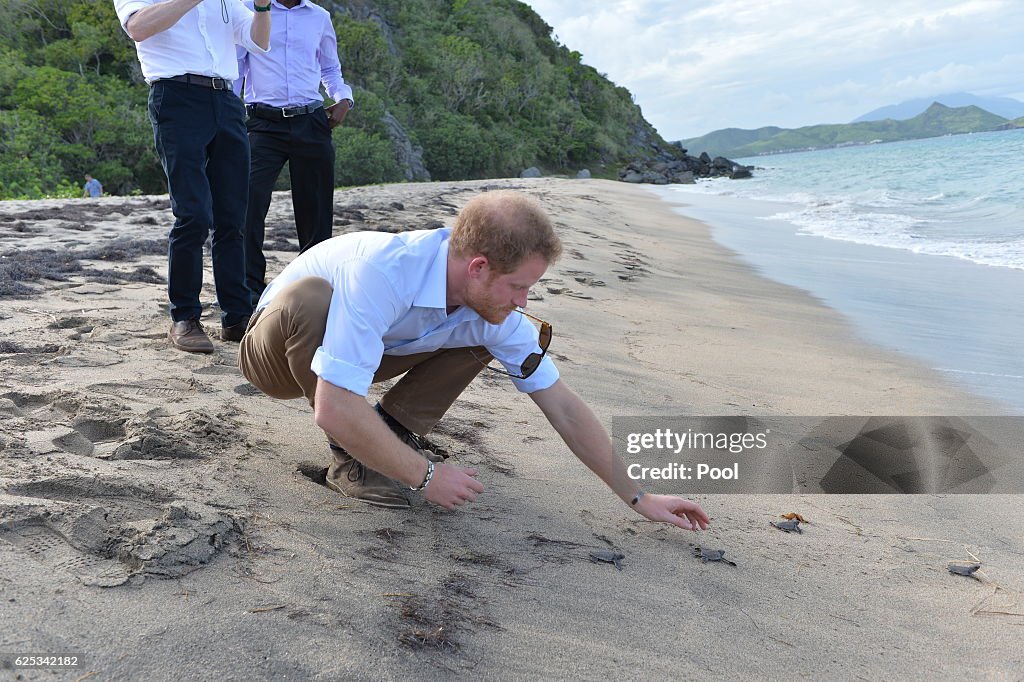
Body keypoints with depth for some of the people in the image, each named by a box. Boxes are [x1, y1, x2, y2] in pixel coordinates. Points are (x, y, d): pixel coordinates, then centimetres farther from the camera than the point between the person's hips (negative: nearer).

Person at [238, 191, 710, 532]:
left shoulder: (493, 306, -19)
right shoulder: (380, 272, -40)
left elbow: (564, 408, -12)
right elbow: (333, 410, -43)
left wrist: (638, 498, -8)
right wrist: (424, 475, -32)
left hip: (365, 349, 5)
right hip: (275, 346, -4)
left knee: (483, 334, -10)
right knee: (309, 295, -40)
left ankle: (388, 434, -1)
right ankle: (350, 458, -19)